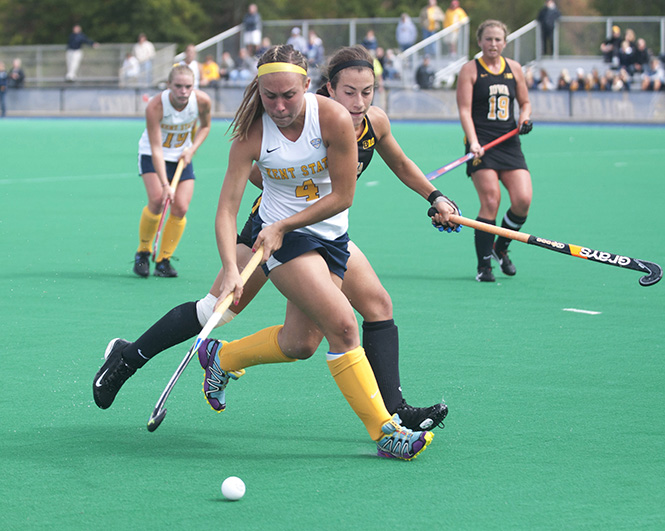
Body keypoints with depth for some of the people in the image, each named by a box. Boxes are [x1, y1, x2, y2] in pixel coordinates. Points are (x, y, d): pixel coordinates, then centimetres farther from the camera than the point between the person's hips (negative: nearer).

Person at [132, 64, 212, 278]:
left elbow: (205, 126, 4)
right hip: (152, 154, -3)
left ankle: (164, 260, 6)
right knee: (157, 199, -23)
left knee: (180, 208, -9)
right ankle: (143, 252, -1)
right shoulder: (155, 106, -30)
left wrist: (192, 149, -13)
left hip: (181, 156, 3)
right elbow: (156, 149, -30)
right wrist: (165, 185, -37)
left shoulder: (202, 101, -20)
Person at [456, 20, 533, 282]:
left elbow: (525, 102, 25)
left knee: (523, 200, -10)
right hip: (482, 144, -4)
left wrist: (524, 119, 2)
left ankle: (501, 248, 17)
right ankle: (484, 266, -5)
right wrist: (473, 142, -21)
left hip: (509, 143, 4)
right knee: (490, 202, -15)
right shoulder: (470, 69, 0)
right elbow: (464, 111, -7)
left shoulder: (514, 68, 13)